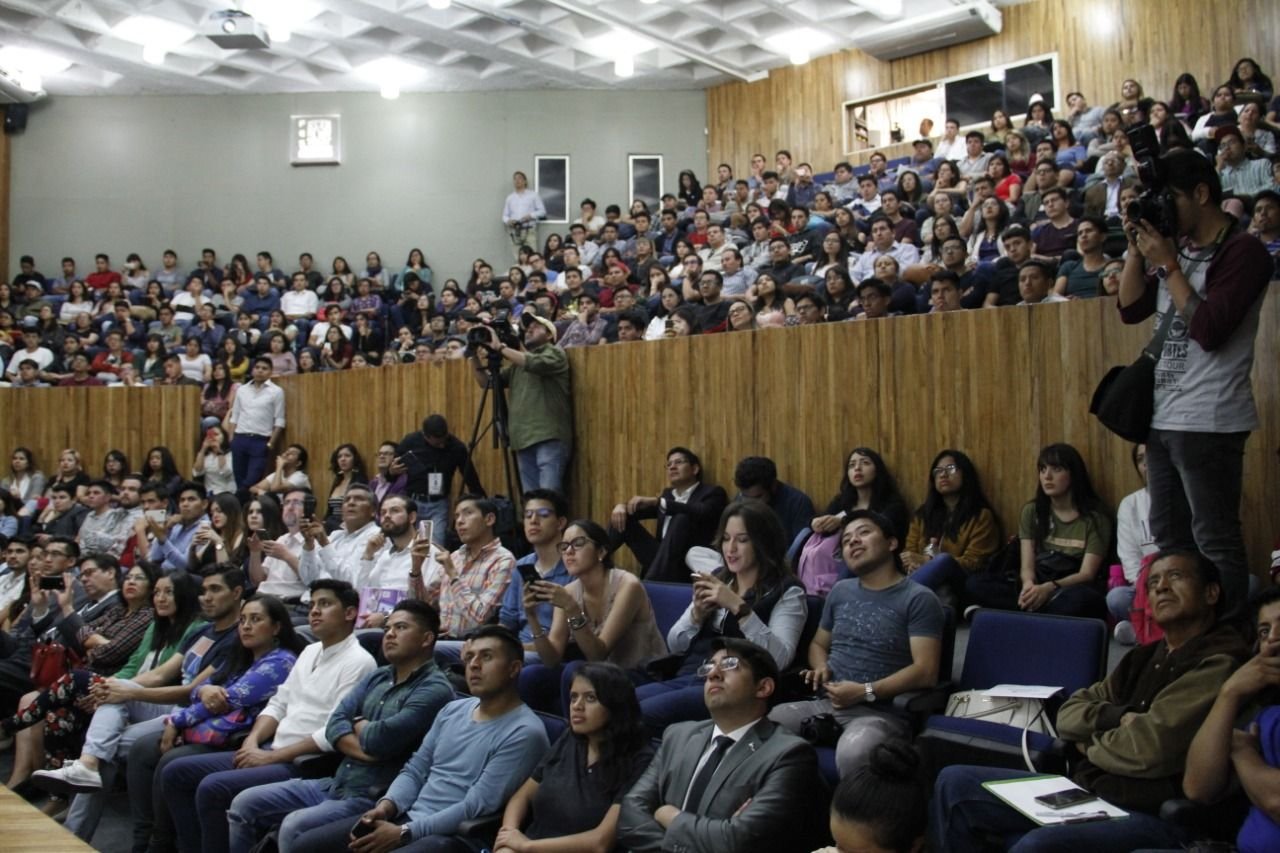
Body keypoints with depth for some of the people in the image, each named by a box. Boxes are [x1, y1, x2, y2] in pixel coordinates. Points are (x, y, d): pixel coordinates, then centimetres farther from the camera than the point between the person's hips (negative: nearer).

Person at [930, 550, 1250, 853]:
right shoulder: (1146, 656, 17)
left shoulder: (1217, 663, -9)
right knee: (955, 782, 2)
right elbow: (1067, 715, 13)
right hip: (1084, 790, 8)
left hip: (1149, 814, -8)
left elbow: (1149, 750, -19)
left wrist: (1090, 745, 1)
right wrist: (1117, 717, -8)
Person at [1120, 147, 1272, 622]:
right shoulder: (1178, 247, 14)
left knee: (1214, 540, -4)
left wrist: (1167, 264, -14)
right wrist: (1137, 249, 1)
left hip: (1208, 419, -8)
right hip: (1163, 416, 8)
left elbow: (1208, 329, -18)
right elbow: (1130, 310, 10)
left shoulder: (1243, 251, -8)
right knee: (1168, 537, 14)